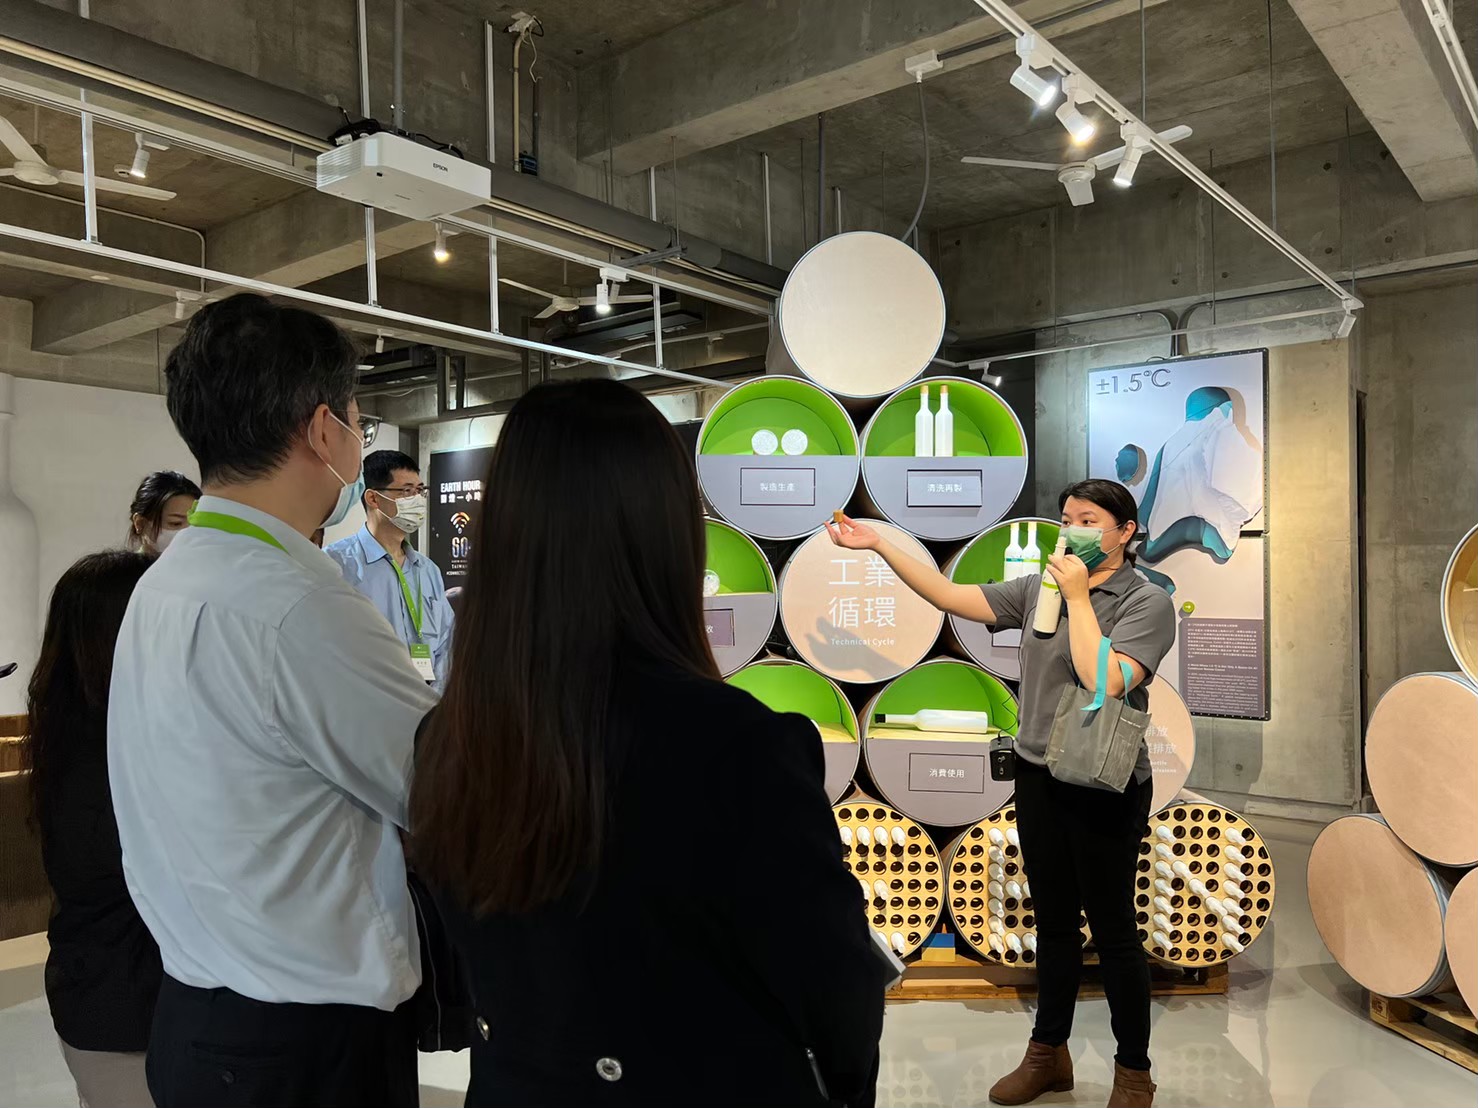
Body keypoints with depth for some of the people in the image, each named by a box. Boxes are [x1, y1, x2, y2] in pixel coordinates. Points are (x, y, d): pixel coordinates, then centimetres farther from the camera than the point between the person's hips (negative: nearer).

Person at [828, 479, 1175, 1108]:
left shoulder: (1147, 603, -10)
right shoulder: (1038, 589, 5)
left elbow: (1104, 682, -25)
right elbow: (953, 597, -1)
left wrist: (1077, 596, -19)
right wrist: (880, 545, -6)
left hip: (1104, 789, -5)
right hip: (1038, 778, 5)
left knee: (1112, 928, 7)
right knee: (1054, 921, 18)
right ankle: (1048, 1054, 35)